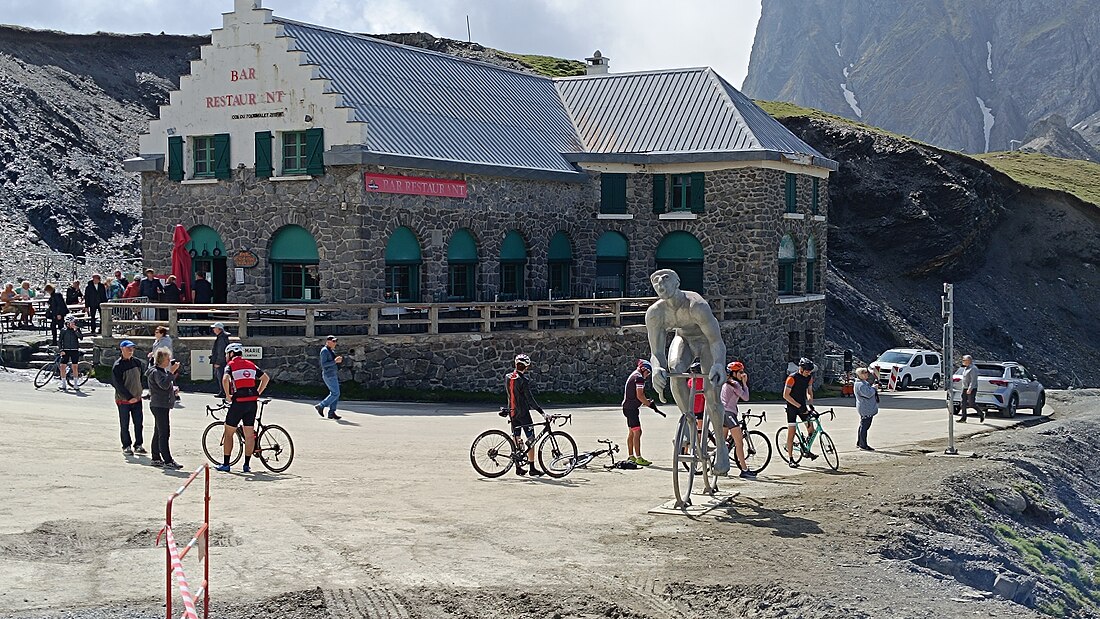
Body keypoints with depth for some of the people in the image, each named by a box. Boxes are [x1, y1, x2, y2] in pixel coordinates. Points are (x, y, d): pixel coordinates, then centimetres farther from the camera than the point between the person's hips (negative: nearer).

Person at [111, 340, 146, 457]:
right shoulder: (117, 366, -14)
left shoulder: (137, 362, 4)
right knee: (124, 424, 4)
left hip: (137, 398, 5)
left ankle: (138, 445, 14)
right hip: (123, 399, -5)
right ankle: (126, 446, 14)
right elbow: (118, 385, -16)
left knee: (138, 423, 5)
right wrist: (129, 397, -17)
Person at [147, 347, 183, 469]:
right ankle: (168, 461, -15)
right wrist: (171, 372, -29)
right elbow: (164, 385, -29)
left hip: (162, 405, 11)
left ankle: (156, 459, 19)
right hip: (159, 405, -11)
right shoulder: (155, 372, -14)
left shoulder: (162, 371, 18)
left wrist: (173, 388, 11)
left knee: (158, 433, 14)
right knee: (164, 433, -12)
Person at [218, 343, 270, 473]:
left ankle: (225, 464, 10)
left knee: (229, 433, 8)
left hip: (238, 402, -5)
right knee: (249, 434, 8)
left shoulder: (230, 365, -1)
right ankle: (247, 465, 10)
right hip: (252, 402, 5)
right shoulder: (250, 365, 15)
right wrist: (258, 394, 14)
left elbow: (225, 379, -20)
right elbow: (266, 378, 12)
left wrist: (228, 395, -8)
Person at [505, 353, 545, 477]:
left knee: (516, 439, 12)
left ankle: (518, 468, 14)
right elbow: (530, 399, -19)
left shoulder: (507, 377, 5)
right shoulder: (523, 381, -17)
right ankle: (532, 469, -3)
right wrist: (542, 412, -17)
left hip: (512, 412, 8)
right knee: (531, 440, -2)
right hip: (523, 413, -7)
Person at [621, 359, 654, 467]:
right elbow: (639, 396, -19)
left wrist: (646, 401, 11)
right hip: (632, 408, -11)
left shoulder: (633, 375, 19)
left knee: (631, 432, 16)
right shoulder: (639, 377, -13)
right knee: (637, 432, -12)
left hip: (627, 406, 11)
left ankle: (631, 456, 22)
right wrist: (649, 404, -8)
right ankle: (638, 458, -14)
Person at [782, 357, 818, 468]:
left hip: (803, 406, 6)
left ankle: (807, 451, 19)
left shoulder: (809, 377, 2)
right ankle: (790, 458, -2)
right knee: (791, 433, -6)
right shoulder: (792, 378, -17)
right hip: (792, 406, -6)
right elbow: (786, 395, -19)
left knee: (811, 430, 0)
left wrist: (810, 403, -4)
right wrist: (798, 406, -22)